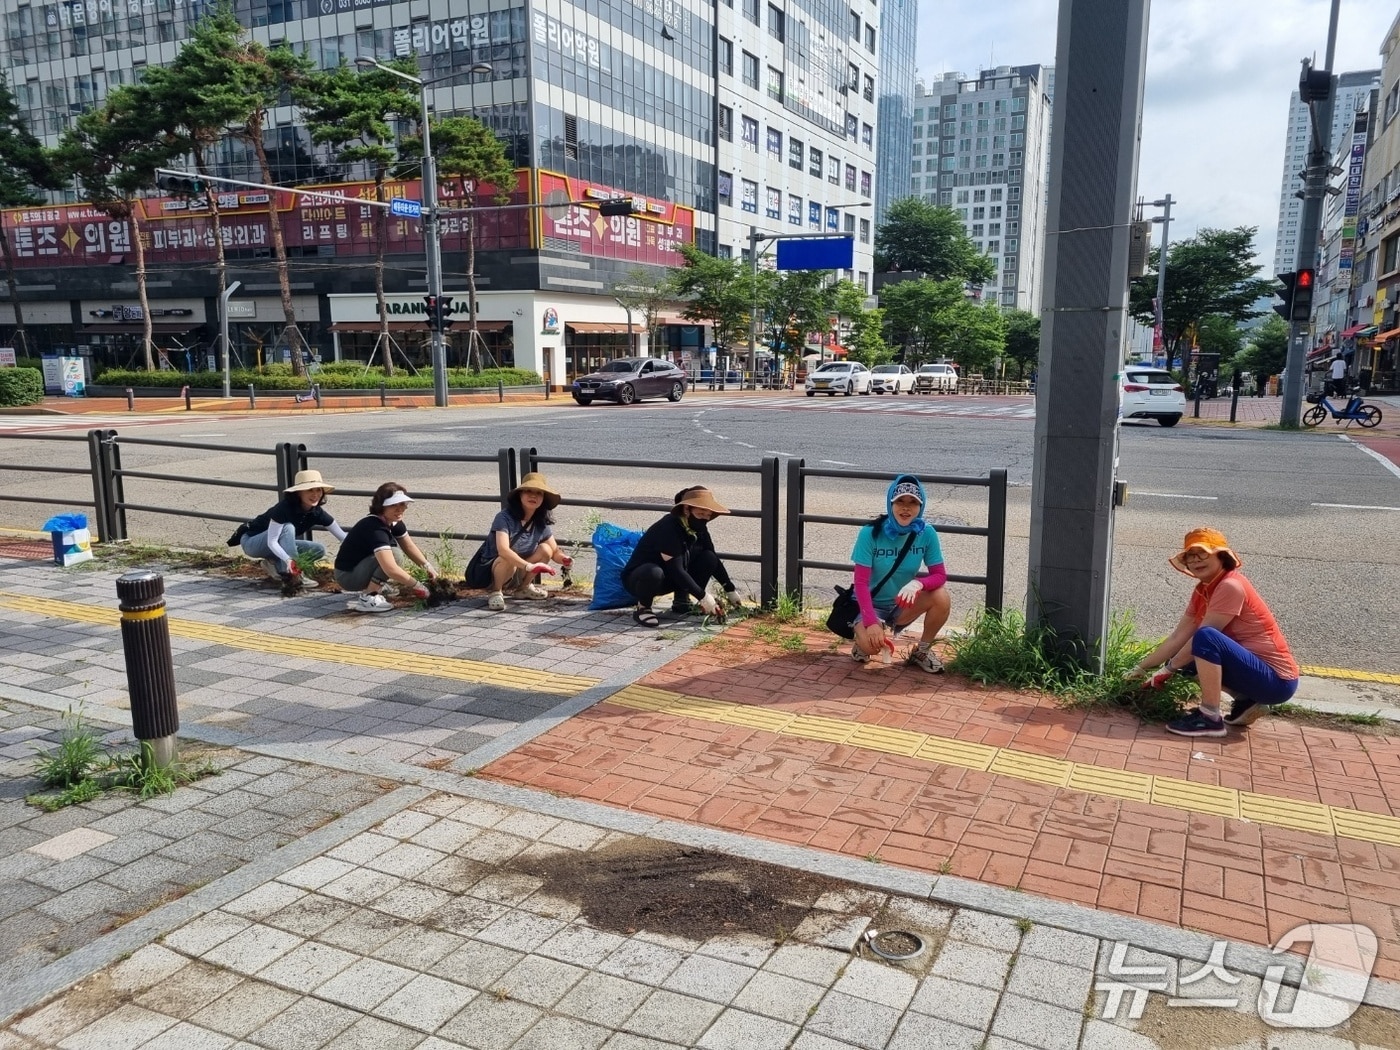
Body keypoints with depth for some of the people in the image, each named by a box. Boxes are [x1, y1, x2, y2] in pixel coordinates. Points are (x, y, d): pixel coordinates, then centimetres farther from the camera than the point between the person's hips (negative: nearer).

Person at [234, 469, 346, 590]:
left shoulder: (317, 512, -13)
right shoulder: (284, 508, -30)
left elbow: (343, 537, -13)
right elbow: (271, 542, -35)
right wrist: (288, 559, -52)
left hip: (278, 545, 6)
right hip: (251, 542, -6)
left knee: (319, 549, -11)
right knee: (287, 528, -34)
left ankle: (275, 564, -3)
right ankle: (293, 575, -31)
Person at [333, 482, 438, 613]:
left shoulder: (394, 522, -1)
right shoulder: (375, 528, -29)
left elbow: (409, 547, 10)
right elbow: (391, 569, -38)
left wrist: (427, 566, -6)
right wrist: (417, 586, -29)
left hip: (360, 564, 10)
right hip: (347, 576, -10)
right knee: (393, 553, -26)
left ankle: (378, 586, 12)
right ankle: (365, 598, -20)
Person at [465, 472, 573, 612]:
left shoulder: (542, 524, -5)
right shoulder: (505, 518, -24)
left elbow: (555, 552, 1)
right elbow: (503, 550, -38)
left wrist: (565, 560, -23)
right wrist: (529, 566, -50)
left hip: (515, 574, 6)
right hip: (488, 571, -6)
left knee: (545, 549, -13)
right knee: (508, 559, -37)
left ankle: (523, 588, 8)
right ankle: (496, 592, -8)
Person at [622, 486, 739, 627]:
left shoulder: (698, 528, -5)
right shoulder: (668, 528, -28)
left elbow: (713, 559, 5)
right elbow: (676, 570, -30)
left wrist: (731, 590, 1)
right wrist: (703, 596, -28)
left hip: (668, 579, 7)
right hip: (637, 578, -7)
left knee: (709, 557, -8)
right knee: (653, 573, -42)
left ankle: (681, 601, 3)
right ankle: (642, 608, -13)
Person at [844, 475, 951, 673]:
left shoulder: (927, 533, -12)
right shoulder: (870, 533, -21)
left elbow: (940, 575, -11)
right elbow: (860, 582, -21)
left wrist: (918, 583, -34)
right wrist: (871, 622, -32)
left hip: (902, 605, 4)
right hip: (871, 604, -4)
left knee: (942, 598, -23)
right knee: (872, 644, -33)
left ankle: (922, 651, 2)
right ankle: (862, 640, 7)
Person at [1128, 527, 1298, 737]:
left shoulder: (1231, 586, -19)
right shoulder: (1203, 590, 7)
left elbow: (1203, 638, -20)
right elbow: (1178, 637, 9)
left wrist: (1167, 669, -9)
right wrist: (1141, 667, 7)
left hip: (1276, 680, -9)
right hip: (1256, 668, 9)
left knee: (1206, 638, -29)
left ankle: (1210, 718, -20)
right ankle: (1245, 702, 10)